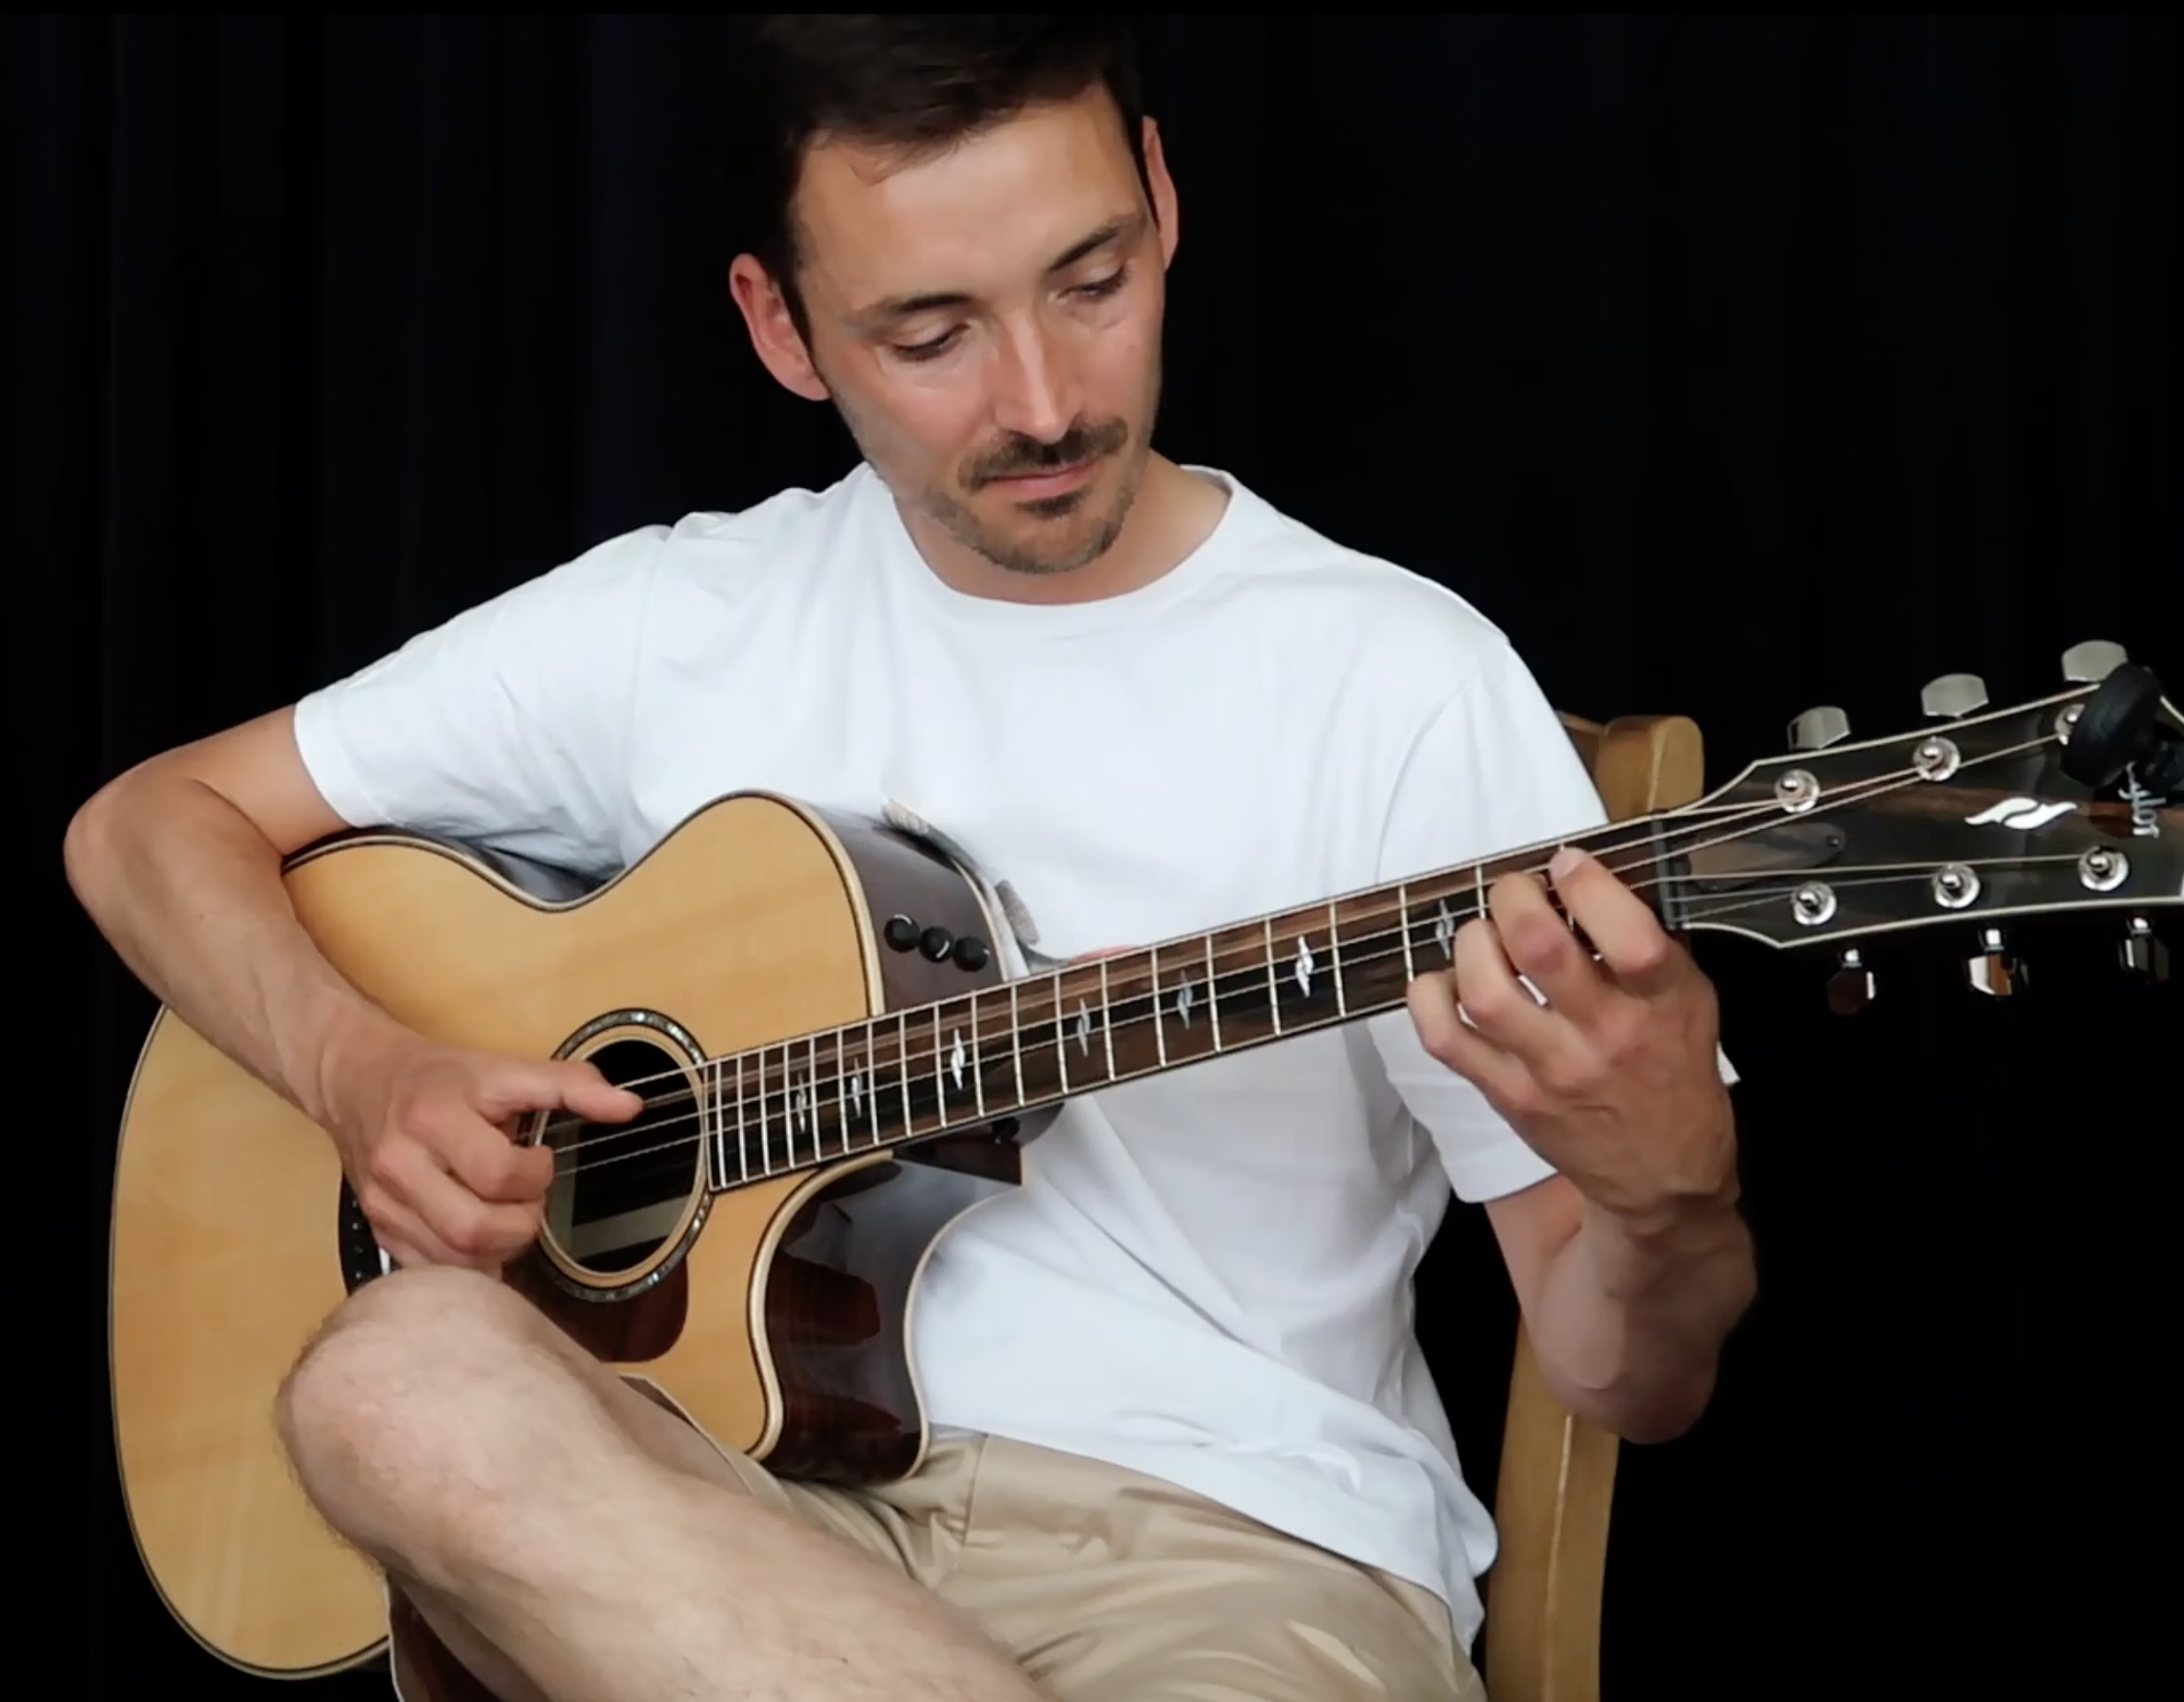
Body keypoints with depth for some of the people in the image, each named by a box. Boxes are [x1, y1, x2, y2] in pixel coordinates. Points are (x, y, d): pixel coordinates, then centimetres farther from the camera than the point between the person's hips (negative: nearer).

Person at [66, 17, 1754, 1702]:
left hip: (1236, 1543, -5)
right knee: (405, 1379, -31)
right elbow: (152, 821, 16)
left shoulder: (1398, 681, -3)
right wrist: (366, 1072, -5)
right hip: (738, 1504, 6)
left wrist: (1664, 1189, -27)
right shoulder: (681, 621, 8)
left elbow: (1634, 1382, -3)